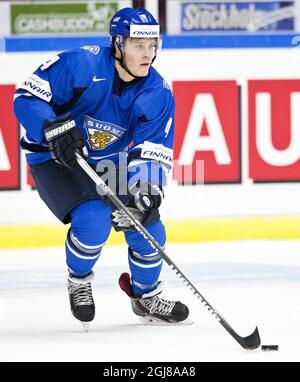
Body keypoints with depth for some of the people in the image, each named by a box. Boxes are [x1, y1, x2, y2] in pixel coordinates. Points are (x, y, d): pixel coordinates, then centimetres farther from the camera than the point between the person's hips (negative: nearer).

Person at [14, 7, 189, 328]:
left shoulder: (158, 95, -12)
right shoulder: (80, 65, -25)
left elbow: (153, 152, -14)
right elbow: (27, 97, -22)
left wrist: (146, 188, -33)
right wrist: (54, 129, -39)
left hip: (110, 165, 5)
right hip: (55, 161, -5)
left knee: (148, 229, -5)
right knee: (93, 220, -28)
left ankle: (146, 296, 25)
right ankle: (78, 281, 3)